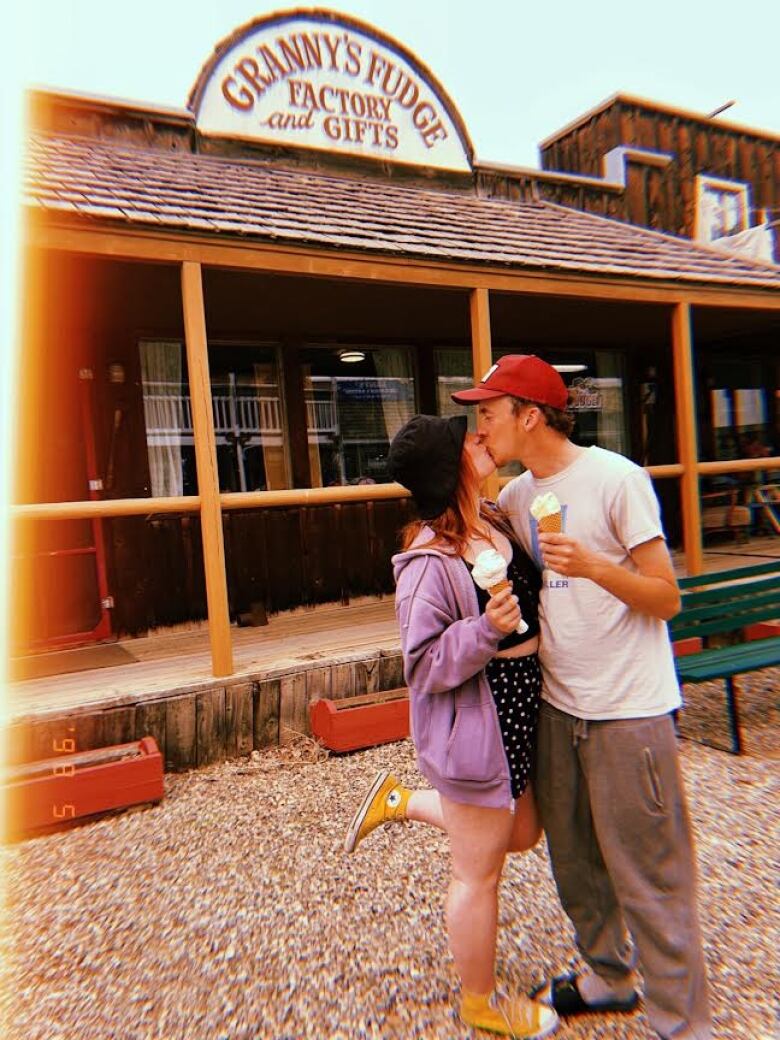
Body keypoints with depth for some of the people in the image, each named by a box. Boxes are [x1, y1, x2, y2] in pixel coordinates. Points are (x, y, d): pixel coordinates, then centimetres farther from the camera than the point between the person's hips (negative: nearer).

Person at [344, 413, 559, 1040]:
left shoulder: (498, 521, 2)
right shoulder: (430, 559, -23)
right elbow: (423, 666, -20)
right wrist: (485, 629, -31)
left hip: (524, 707, 8)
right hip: (473, 725, -8)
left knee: (521, 834, 26)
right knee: (479, 872, 13)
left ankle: (401, 801, 38)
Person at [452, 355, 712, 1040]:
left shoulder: (616, 478, -13)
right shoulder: (516, 496, 5)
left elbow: (667, 599, -12)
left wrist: (593, 565, -29)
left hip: (629, 712, -6)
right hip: (558, 705, 7)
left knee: (648, 878, 6)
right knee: (574, 862, 20)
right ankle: (608, 978, 44)